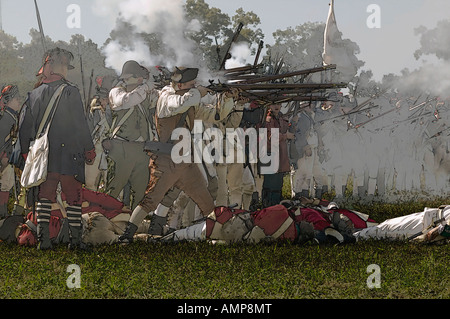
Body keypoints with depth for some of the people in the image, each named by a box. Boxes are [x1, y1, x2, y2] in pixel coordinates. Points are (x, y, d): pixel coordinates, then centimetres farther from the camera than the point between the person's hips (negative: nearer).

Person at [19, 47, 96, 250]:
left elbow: (25, 128, 10)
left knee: (45, 196, 6)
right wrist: (89, 149, -1)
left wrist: (26, 152, 20)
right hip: (69, 154, -4)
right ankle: (75, 238, 3)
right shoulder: (70, 92, -7)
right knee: (73, 195, 4)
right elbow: (80, 124, -9)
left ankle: (43, 238, -4)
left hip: (43, 155, 4)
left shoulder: (34, 94, 8)